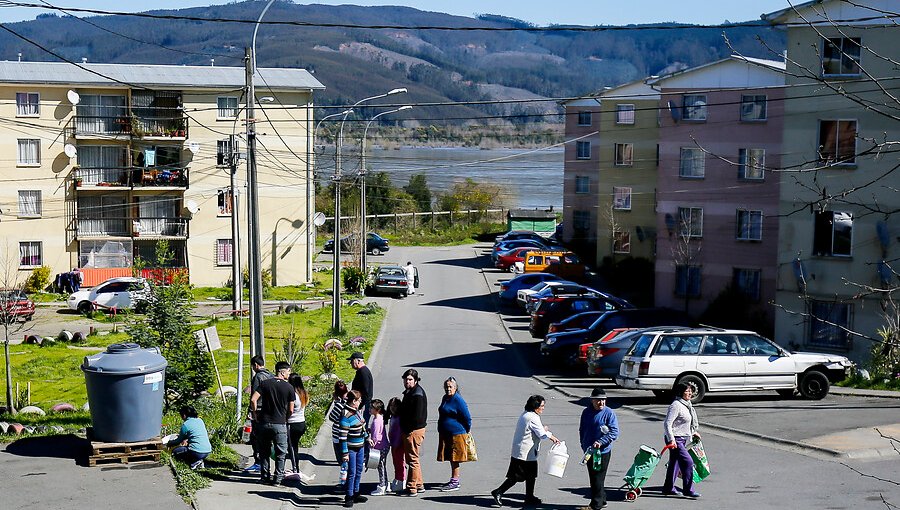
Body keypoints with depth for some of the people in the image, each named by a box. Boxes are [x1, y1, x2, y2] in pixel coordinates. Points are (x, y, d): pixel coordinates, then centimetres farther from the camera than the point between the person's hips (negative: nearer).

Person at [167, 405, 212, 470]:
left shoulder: (185, 425, -6)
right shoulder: (200, 421, 13)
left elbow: (179, 441, 8)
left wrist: (169, 443, 26)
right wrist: (187, 439, 39)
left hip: (197, 452, -8)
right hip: (208, 452, 8)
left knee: (175, 451, 10)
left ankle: (195, 463, -4)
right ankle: (199, 462, 9)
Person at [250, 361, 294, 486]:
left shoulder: (265, 383, 1)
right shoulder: (289, 387, -4)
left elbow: (253, 400, -9)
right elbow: (291, 410, -2)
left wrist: (255, 414, 4)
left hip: (264, 423, 3)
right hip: (280, 424, -2)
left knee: (264, 452, 15)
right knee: (280, 453, 8)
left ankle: (265, 476, 20)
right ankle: (278, 479, 7)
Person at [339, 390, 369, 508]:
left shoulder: (356, 411, 5)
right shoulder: (346, 416, -23)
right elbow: (343, 436, -22)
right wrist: (345, 453, -22)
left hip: (360, 446, 9)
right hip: (351, 449, -9)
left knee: (359, 471, 16)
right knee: (351, 473, -2)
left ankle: (355, 494, 28)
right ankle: (348, 497, 9)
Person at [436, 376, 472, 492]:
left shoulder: (458, 400, -15)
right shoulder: (445, 398, 12)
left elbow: (467, 418, -12)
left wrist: (466, 431, -3)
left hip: (456, 434, -9)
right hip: (445, 434, 9)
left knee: (454, 459, -4)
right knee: (451, 459, 14)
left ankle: (455, 483, 0)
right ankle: (454, 480, 23)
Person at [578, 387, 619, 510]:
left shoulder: (609, 413, -11)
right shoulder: (586, 412, 5)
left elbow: (614, 432, -14)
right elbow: (582, 430, 16)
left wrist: (600, 442, -23)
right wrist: (584, 445, 11)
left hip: (603, 451, -6)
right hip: (589, 451, 6)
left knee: (598, 478, -2)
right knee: (593, 477, 14)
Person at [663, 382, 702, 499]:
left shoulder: (687, 405, 12)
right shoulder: (676, 405, -18)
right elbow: (667, 424, -22)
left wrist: (693, 433, 25)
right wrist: (671, 440, -25)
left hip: (683, 439, 10)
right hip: (675, 440, -10)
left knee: (675, 463, 15)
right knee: (688, 462, -12)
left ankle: (668, 488, 24)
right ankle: (688, 490, -6)